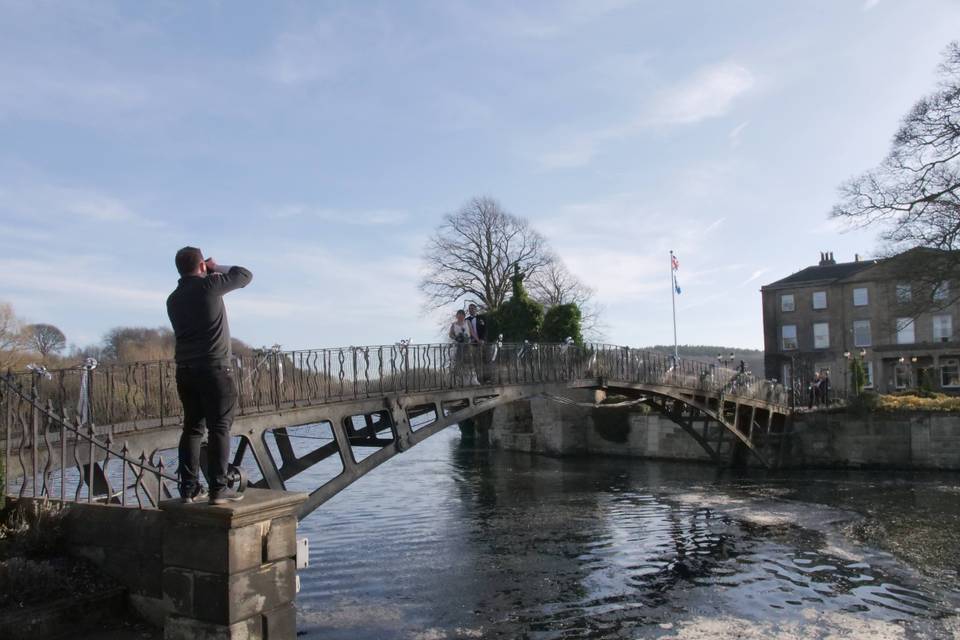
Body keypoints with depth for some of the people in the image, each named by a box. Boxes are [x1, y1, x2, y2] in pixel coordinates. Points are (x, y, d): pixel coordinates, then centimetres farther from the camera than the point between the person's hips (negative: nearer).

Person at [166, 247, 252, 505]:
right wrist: (217, 268, 17)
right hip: (215, 368, -7)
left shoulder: (173, 298, 13)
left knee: (192, 427, 10)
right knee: (219, 427, -3)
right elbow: (245, 275, 2)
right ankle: (218, 488, -4)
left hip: (185, 370, 7)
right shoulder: (209, 285, -7)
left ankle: (189, 488, 10)